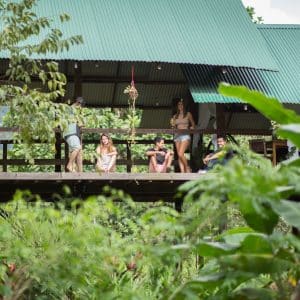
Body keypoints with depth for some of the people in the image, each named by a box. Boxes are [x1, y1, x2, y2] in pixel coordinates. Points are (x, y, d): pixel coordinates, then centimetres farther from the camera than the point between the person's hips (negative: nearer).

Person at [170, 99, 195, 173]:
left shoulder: (188, 114, 6)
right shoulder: (175, 116, 16)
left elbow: (193, 125, 12)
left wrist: (190, 129, -6)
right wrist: (172, 124, -1)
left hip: (185, 135, -5)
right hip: (177, 135, 5)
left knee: (180, 154, -20)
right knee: (179, 156, -1)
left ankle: (187, 168, -2)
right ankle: (183, 173, -1)